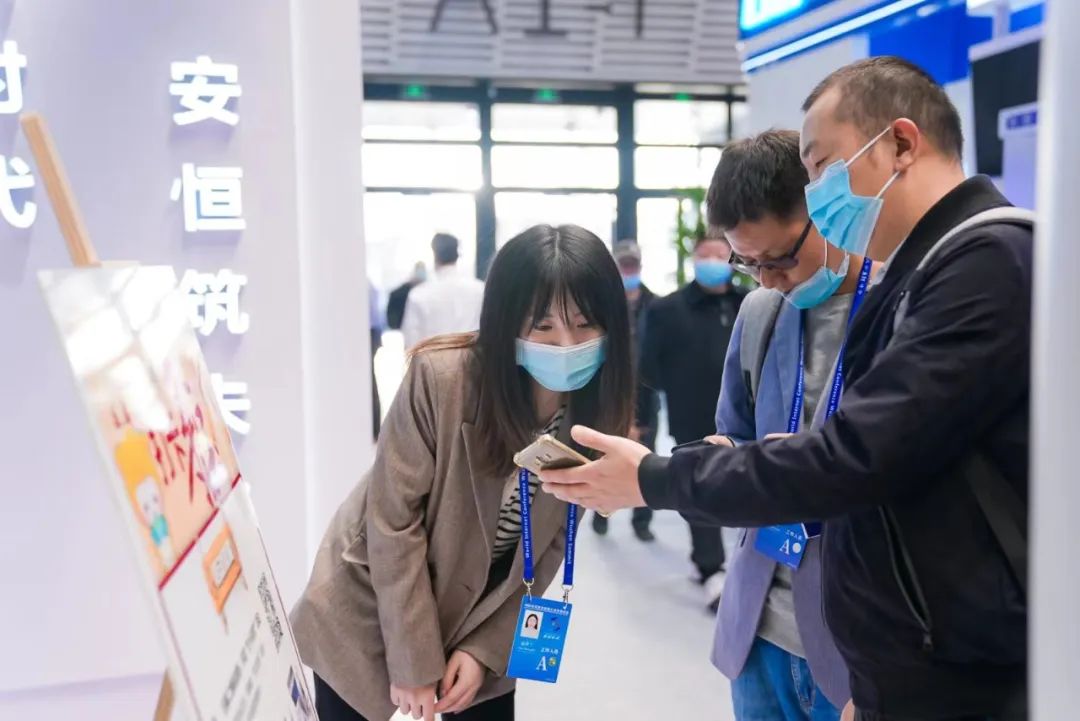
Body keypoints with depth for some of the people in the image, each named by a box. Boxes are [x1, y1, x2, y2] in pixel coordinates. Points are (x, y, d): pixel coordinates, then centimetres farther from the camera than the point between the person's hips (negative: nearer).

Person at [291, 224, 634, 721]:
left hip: (483, 619, 3)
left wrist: (484, 647, -10)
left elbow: (546, 548, -4)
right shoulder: (442, 377, -26)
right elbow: (394, 521, -20)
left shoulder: (597, 414, -12)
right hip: (372, 611, -3)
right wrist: (414, 659, -17)